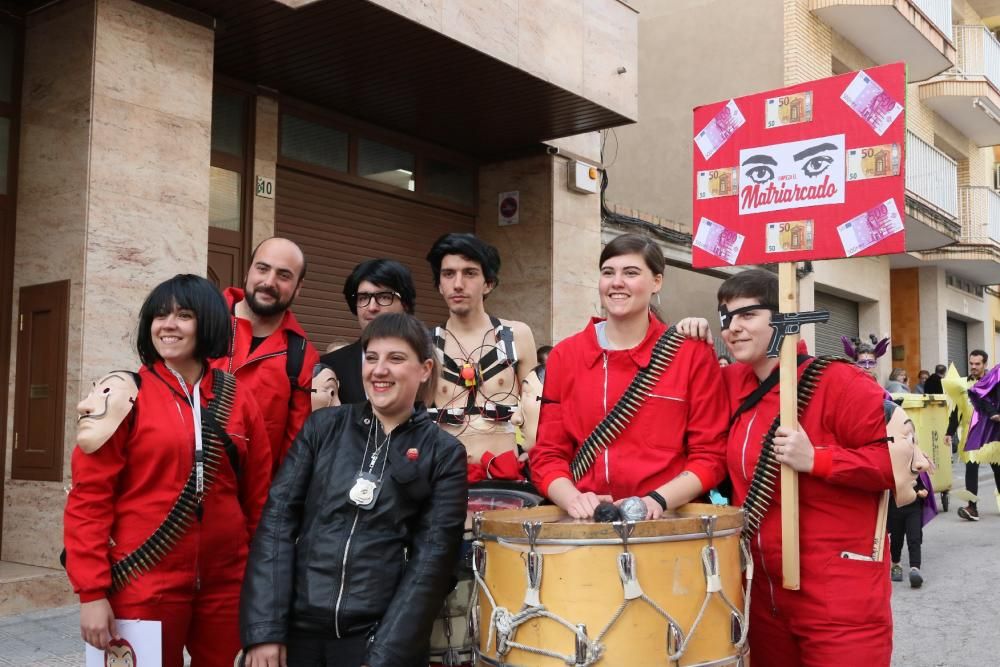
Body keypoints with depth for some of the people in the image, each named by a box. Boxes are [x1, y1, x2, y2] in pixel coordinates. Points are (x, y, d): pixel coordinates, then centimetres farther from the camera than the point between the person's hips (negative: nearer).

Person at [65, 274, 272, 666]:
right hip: (144, 583, -3)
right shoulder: (125, 395, -5)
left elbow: (258, 496, 8)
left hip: (225, 583, 3)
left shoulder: (238, 398, 4)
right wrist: (91, 592, -10)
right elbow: (88, 498, -6)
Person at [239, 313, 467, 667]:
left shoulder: (444, 454, -1)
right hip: (297, 627, 2)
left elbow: (432, 557, -6)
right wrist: (264, 629, -9)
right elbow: (277, 519, -1)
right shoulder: (322, 427, 3)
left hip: (382, 635, -2)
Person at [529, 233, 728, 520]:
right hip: (587, 520, 2)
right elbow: (548, 453, 7)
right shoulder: (565, 356, 7)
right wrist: (573, 498, -11)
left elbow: (710, 455, 2)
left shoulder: (693, 353, 1)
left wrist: (658, 500, -12)